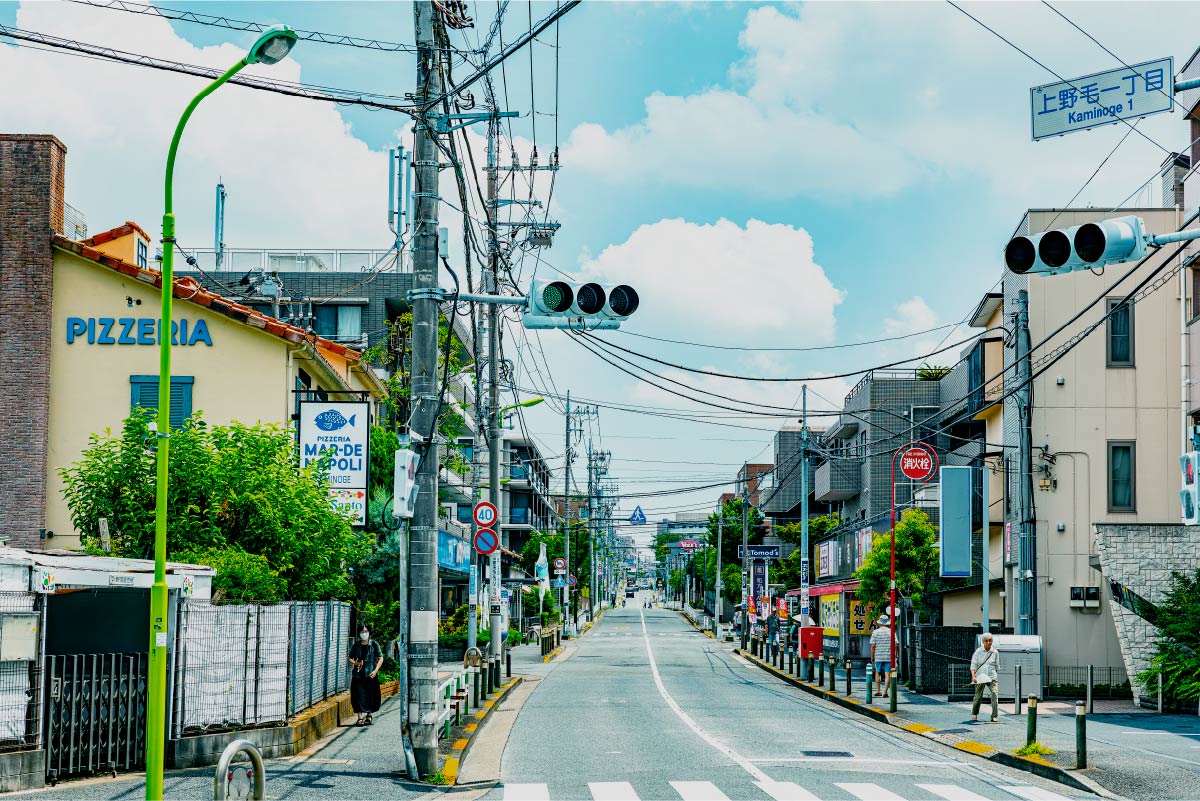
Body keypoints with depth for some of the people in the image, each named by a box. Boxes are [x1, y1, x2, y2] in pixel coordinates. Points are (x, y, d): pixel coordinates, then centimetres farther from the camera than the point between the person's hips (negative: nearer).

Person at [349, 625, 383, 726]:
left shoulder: (374, 644, 2)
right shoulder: (356, 646, 8)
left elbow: (380, 659, 3)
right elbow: (350, 658, 13)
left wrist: (375, 670, -9)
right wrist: (355, 663, -9)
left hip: (370, 675, -1)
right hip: (358, 675, 1)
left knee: (370, 696, 2)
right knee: (359, 695, -3)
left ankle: (369, 716, 17)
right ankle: (360, 718, 0)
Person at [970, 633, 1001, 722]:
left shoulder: (995, 652, 6)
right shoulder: (978, 651, 0)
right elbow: (973, 664, -1)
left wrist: (997, 677, 18)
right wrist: (973, 676, -13)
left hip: (992, 677, 1)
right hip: (980, 677, -1)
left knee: (994, 693, -18)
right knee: (978, 696, 4)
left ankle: (994, 716, -16)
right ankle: (974, 714, 27)